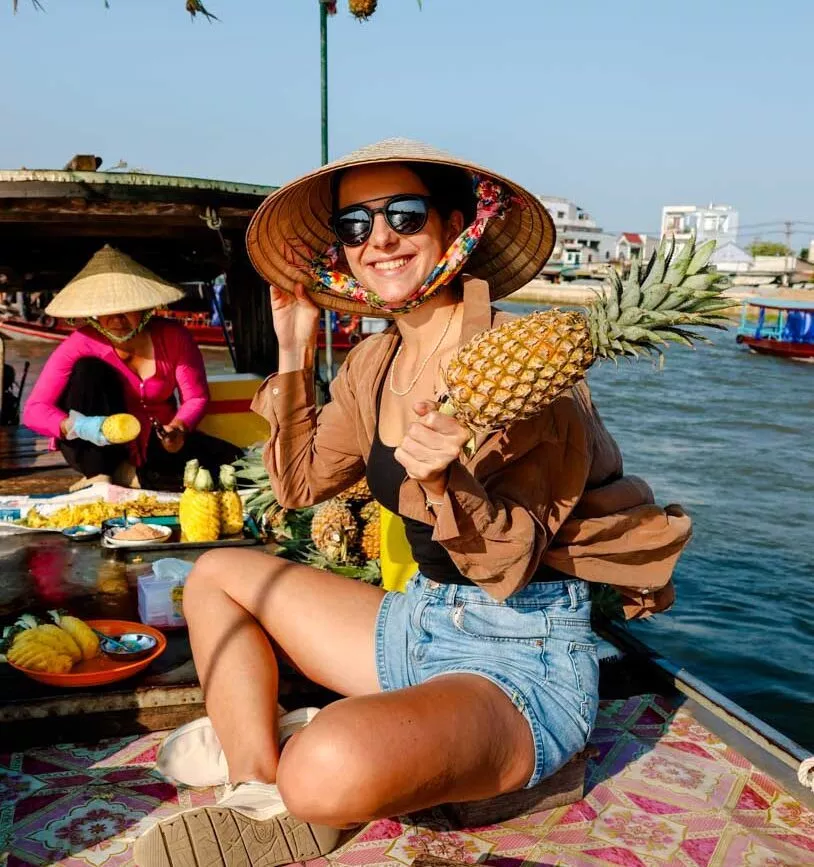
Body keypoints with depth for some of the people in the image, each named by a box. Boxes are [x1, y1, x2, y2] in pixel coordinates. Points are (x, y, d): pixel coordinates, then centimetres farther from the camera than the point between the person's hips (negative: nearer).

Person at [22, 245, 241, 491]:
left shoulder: (173, 337, -11)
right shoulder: (81, 344, -17)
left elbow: (196, 398, -7)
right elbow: (34, 410, -20)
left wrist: (177, 428, -28)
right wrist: (79, 427, -39)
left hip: (156, 444, 2)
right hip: (100, 451, -2)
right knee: (88, 368, -26)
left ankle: (128, 476, -15)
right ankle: (99, 477, -21)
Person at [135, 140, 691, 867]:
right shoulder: (375, 362, 3)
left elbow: (511, 566, -18)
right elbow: (301, 484, 12)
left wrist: (446, 483, -37)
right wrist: (294, 353, 4)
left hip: (523, 656, -8)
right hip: (418, 624, 8)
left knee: (333, 767, -37)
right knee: (216, 574, 14)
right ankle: (258, 795, -1)